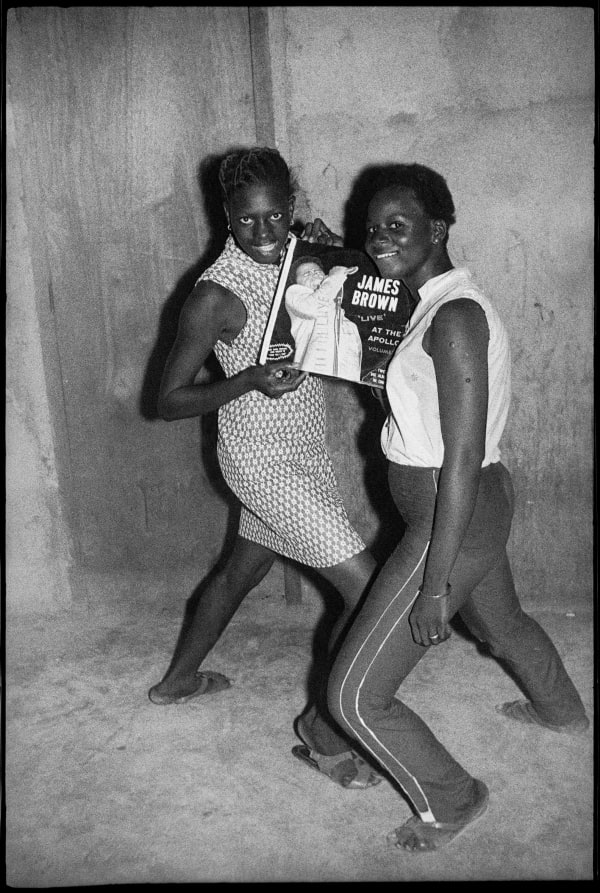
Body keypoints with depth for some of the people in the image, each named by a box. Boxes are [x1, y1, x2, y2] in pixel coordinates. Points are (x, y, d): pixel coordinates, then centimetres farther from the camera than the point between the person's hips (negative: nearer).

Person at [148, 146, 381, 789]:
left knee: (243, 570, 25)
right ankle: (326, 732, 11)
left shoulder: (287, 259, 2)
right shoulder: (215, 294, -20)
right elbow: (169, 401, -15)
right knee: (368, 590, -8)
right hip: (266, 463, -9)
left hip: (298, 451, 9)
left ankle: (178, 679, 47)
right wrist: (249, 381, -30)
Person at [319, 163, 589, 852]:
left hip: (453, 522, -10)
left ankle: (450, 801, 23)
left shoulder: (455, 316, -24)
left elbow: (463, 457, -26)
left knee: (354, 696, -1)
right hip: (477, 508, 10)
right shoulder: (435, 302, 6)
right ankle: (561, 711, 66)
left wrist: (434, 585, -23)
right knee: (497, 620, 36)